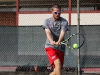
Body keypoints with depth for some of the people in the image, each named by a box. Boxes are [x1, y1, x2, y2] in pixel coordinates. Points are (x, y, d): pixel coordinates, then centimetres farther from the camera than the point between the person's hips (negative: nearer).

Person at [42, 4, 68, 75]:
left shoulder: (64, 22, 0)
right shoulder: (47, 21, 2)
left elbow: (63, 33, -17)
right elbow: (48, 32, -14)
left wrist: (59, 41, -38)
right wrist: (51, 41, -35)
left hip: (60, 48, 2)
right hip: (50, 47, -2)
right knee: (58, 63, -27)